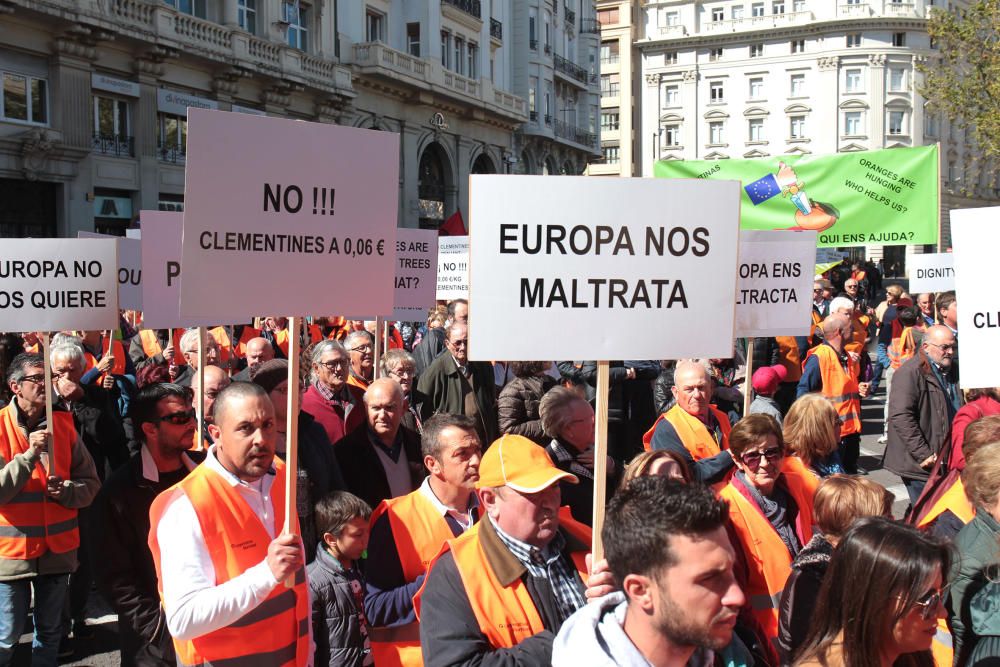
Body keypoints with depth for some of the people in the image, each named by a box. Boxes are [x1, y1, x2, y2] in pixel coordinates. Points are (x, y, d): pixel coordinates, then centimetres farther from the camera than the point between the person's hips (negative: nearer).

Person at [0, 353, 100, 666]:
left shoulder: (63, 424, 2)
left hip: (57, 547, 4)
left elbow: (90, 482, 5)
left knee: (49, 633, 16)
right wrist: (30, 454, -23)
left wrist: (67, 490, -14)